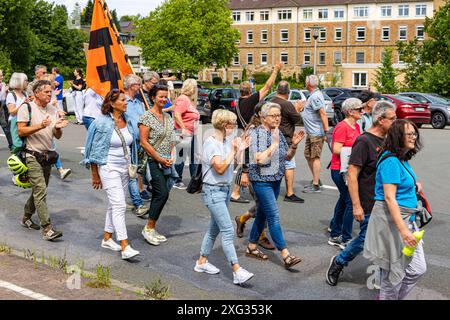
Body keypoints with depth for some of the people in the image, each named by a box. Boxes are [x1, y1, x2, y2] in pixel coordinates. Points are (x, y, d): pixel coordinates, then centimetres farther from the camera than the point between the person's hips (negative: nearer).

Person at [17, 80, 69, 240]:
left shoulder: (53, 110, 12)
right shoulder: (26, 108, -5)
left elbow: (57, 136, 13)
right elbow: (21, 131, -13)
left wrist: (58, 128, -9)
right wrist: (40, 126, -25)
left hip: (48, 155, 7)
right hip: (33, 155, -7)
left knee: (39, 190, 15)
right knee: (40, 191, -13)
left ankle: (26, 218, 35)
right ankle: (47, 229, -16)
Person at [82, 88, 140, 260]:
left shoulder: (127, 121, 7)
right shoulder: (102, 123, -12)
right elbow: (95, 150, -8)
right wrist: (95, 175, -5)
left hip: (125, 168, 7)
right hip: (109, 168, -7)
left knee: (114, 204, 15)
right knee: (119, 205, -12)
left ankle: (107, 238, 29)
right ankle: (125, 247, -12)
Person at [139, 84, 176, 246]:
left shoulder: (167, 117, 13)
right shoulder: (147, 117, -10)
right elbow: (143, 142, -14)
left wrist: (171, 156, 2)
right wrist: (160, 159, -14)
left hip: (166, 163, 7)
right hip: (153, 161, -7)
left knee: (158, 195, 9)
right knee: (163, 193, -13)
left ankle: (152, 229, 18)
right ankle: (148, 228, 0)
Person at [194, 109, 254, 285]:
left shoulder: (227, 141, 7)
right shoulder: (211, 143, -16)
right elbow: (220, 167, -24)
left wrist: (240, 150, 3)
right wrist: (233, 151, -20)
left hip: (225, 189, 9)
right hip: (213, 191, -9)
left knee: (215, 228, 17)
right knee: (228, 231, -12)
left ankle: (202, 262, 30)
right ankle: (237, 271, -12)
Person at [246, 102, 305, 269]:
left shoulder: (278, 133, 8)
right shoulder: (256, 134, -13)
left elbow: (287, 157, 13)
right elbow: (259, 159, -24)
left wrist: (294, 144, -5)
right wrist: (275, 143, -21)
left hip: (275, 180, 8)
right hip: (262, 180, -8)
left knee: (262, 214, 15)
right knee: (274, 216, -10)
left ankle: (251, 247, 29)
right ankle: (286, 256, -11)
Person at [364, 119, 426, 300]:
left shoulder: (403, 159, 11)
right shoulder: (391, 161, -18)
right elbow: (389, 198, -22)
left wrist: (413, 185, 10)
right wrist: (403, 230, -26)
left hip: (406, 218, 9)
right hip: (391, 219, -9)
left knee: (418, 269, 11)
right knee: (395, 271, 4)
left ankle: (390, 297, 29)